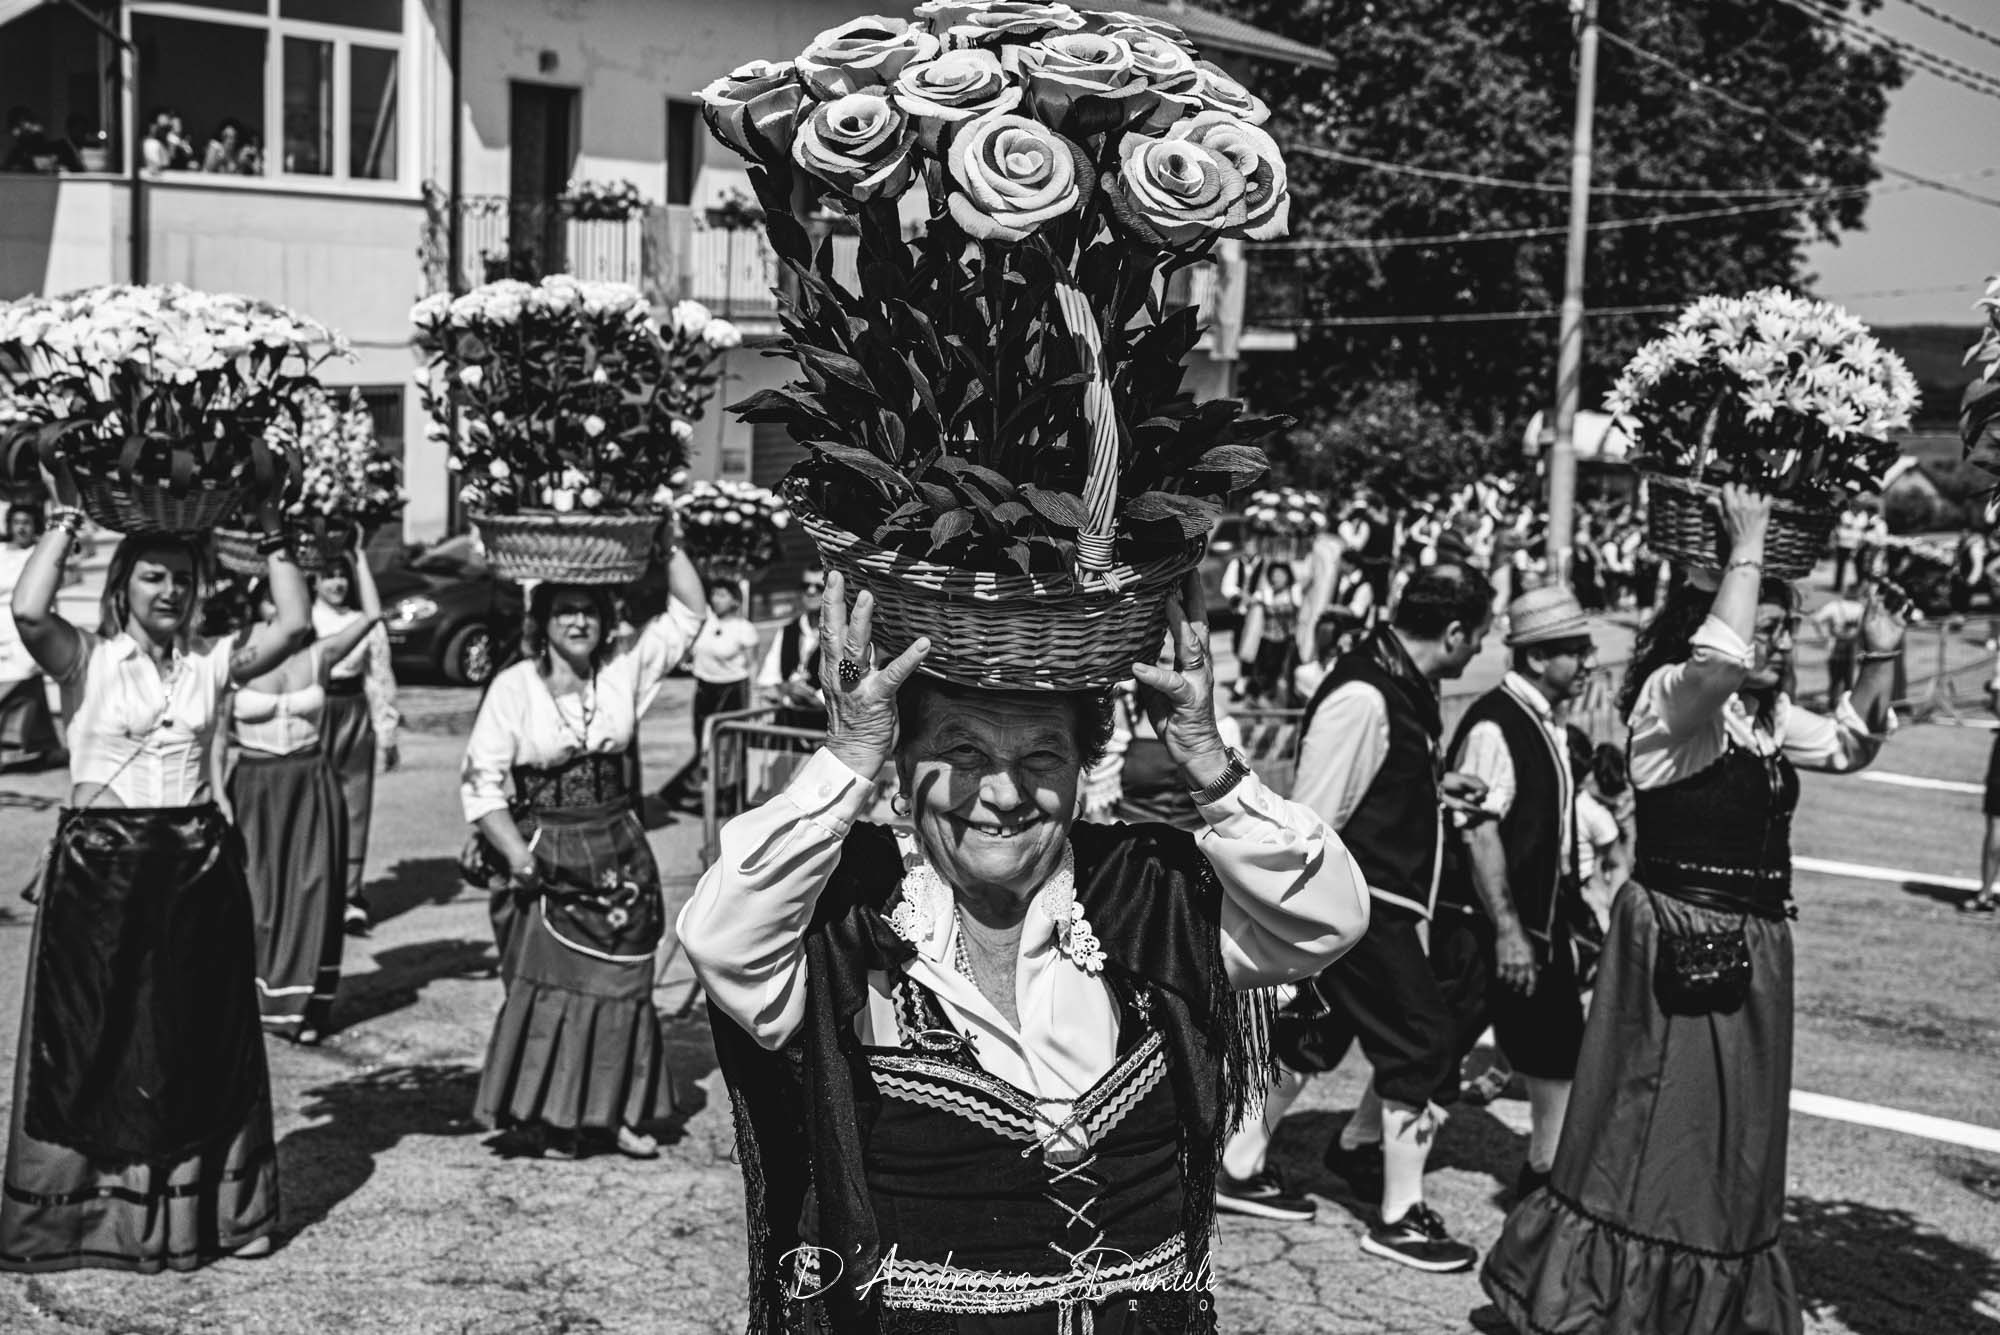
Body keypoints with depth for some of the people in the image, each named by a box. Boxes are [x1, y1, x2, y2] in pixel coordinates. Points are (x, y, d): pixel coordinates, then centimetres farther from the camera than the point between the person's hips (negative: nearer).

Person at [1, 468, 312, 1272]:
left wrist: (271, 534, -3)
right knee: (93, 1035, 3)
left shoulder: (213, 663, 6)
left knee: (198, 1037, 9)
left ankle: (196, 1206, 22)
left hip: (196, 865, 3)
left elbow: (295, 627, -6)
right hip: (100, 864, -3)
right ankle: (81, 1205, 16)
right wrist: (65, 519, -14)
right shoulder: (86, 659, -2)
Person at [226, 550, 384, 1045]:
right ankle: (253, 996, 19)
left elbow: (372, 614, -4)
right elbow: (221, 737, 0)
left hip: (312, 785, 2)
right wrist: (220, 794, -9)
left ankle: (301, 1004, 10)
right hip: (253, 786, -2)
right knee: (256, 891, 5)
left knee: (310, 890, 2)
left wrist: (358, 554, -4)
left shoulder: (318, 656, 2)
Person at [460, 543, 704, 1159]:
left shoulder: (625, 670, 1)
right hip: (548, 858, -3)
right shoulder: (514, 686, -8)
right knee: (548, 983, -2)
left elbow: (687, 612, 3)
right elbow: (481, 780, -9)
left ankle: (619, 1112, 21)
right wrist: (516, 854, -17)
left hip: (619, 853, 3)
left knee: (622, 982, 9)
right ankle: (543, 1119, 11)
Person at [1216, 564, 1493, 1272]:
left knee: (1311, 1033, 19)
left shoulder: (1402, 682, 6)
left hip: (1380, 904, 10)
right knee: (1425, 1047, -1)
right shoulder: (1362, 698, -25)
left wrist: (1433, 785, 7)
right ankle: (1401, 1219, 13)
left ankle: (1240, 1167, 34)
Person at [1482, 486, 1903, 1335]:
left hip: (1752, 945, 8)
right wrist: (1747, 547, -25)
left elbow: (1847, 746, 25)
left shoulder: (1768, 716, 11)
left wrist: (1878, 662, 10)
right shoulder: (1670, 695, -14)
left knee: (1734, 1132, 17)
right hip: (1678, 936, -8)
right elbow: (1721, 660, -36)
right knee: (1653, 1121, 0)